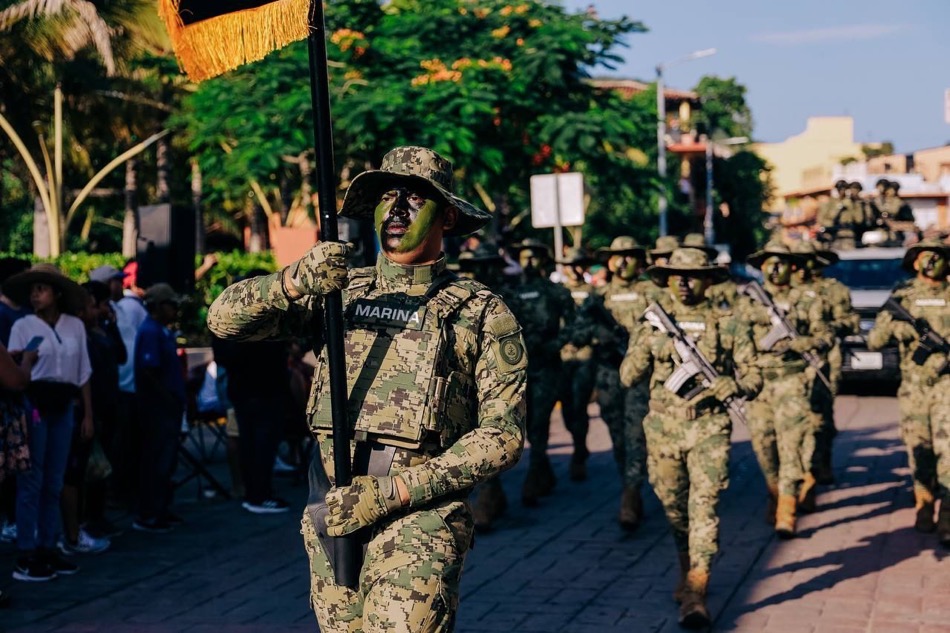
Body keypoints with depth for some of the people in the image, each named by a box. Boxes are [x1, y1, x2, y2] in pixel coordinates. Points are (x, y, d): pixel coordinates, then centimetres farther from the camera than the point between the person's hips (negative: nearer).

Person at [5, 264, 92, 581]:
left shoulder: (75, 325, 6)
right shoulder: (23, 326, -4)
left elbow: (83, 373, 10)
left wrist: (88, 414, 8)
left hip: (62, 407, 4)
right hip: (33, 405, -4)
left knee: (53, 483, 10)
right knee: (31, 481, -4)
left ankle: (47, 549, 18)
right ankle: (26, 557, -1)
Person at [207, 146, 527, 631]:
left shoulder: (481, 313, 1)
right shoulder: (341, 291, 10)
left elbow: (503, 434, -5)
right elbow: (224, 318, 2)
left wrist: (398, 490, -15)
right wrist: (293, 282, -19)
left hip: (419, 516, -4)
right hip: (332, 515, 4)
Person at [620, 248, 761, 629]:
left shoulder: (729, 324, 2)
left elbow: (752, 378, 2)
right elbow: (628, 377, 3)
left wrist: (720, 389, -18)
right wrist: (647, 343, -14)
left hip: (709, 429, -3)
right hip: (663, 429, 3)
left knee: (704, 507, -10)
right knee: (674, 508, 14)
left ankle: (695, 595, -11)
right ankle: (687, 571, 36)